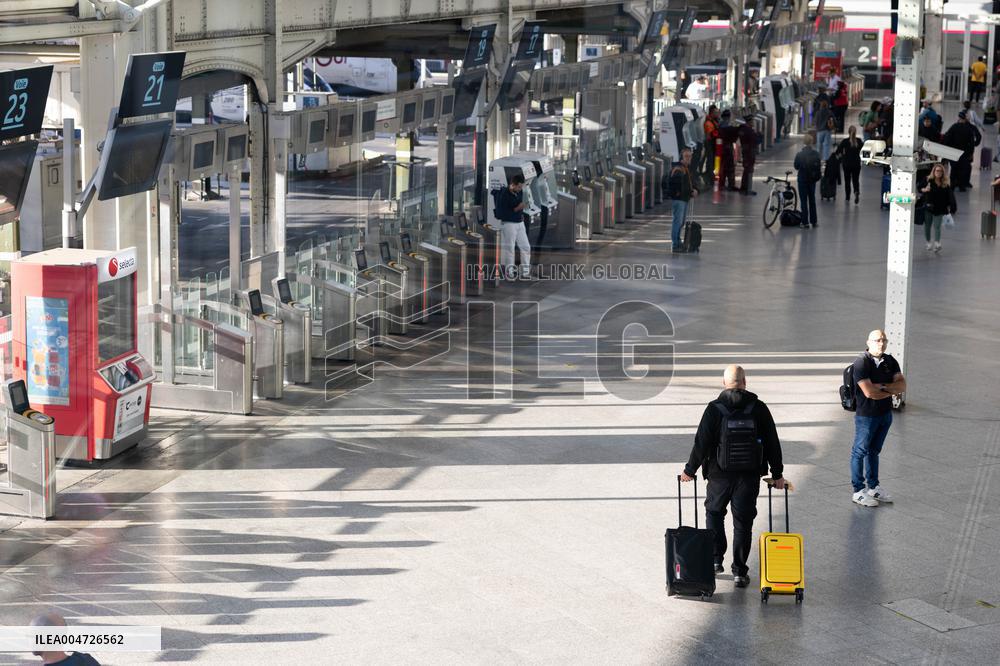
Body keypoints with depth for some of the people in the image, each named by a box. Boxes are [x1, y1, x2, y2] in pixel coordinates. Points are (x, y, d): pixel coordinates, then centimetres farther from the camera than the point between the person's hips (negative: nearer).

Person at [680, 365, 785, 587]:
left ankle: (716, 559, 14)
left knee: (714, 512, 20)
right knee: (743, 521, 7)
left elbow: (701, 443, -7)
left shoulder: (714, 409, -8)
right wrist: (777, 474, 10)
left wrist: (690, 470, 4)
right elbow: (772, 443, 2)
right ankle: (740, 571, 7)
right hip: (750, 475, 1)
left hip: (720, 474, -1)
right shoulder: (759, 408, -2)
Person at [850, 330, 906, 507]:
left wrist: (883, 386, -18)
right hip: (866, 415, -6)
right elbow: (869, 392, -25)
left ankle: (873, 487, 29)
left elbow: (902, 386, -3)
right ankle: (858, 491, 13)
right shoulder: (861, 363, -18)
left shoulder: (890, 361, 2)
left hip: (885, 413, 6)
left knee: (874, 451, 19)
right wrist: (891, 391, -10)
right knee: (860, 452, 5)